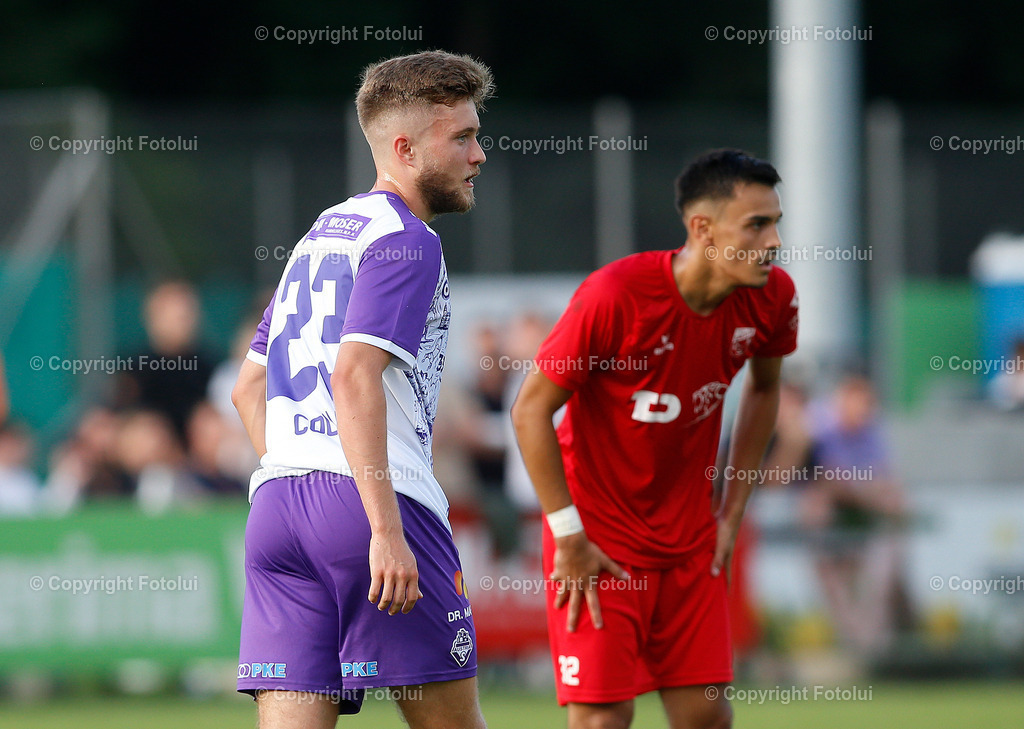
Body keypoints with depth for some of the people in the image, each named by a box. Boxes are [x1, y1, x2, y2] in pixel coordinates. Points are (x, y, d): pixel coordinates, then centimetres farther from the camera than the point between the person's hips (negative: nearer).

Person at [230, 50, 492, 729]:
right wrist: (387, 529, -22)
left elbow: (249, 387, 27)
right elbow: (353, 375, -18)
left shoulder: (321, 234, 22)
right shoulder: (404, 239, -5)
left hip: (276, 500, 8)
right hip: (372, 497, -8)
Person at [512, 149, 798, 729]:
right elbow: (531, 410, -15)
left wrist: (733, 511, 10)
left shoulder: (772, 297, -8)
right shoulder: (613, 296, -24)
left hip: (690, 533, 5)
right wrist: (569, 536, -14)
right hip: (599, 529, -5)